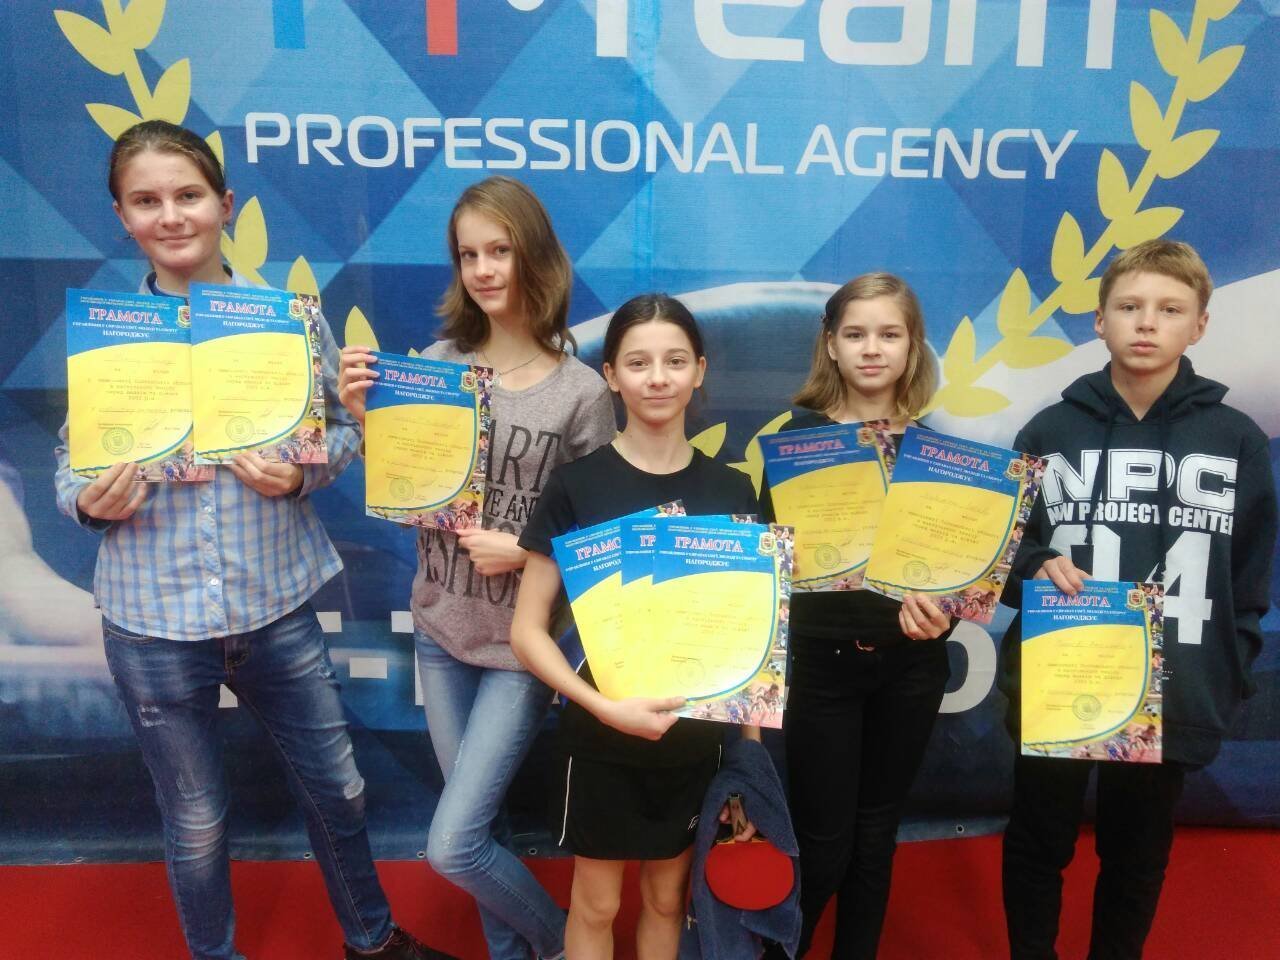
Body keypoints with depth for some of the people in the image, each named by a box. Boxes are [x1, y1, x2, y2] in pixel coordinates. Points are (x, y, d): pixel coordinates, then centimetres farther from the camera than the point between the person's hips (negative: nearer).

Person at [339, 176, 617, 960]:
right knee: (479, 825, 18)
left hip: (524, 643, -4)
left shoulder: (581, 391, -12)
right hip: (440, 630, 4)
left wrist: (525, 553, -21)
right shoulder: (435, 363, -3)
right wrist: (365, 419, -13)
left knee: (452, 846, -2)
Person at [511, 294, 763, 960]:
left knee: (667, 897, 19)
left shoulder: (732, 491, -1)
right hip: (602, 741, -2)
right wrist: (603, 706, -24)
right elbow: (528, 630, -10)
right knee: (596, 904, 15)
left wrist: (751, 752, 4)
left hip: (696, 743, 3)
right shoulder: (576, 485, -11)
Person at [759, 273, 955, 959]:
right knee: (824, 842, 4)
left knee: (875, 834, 15)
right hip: (821, 659, -2)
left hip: (911, 665, 2)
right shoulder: (799, 434, -3)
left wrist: (937, 605, -15)